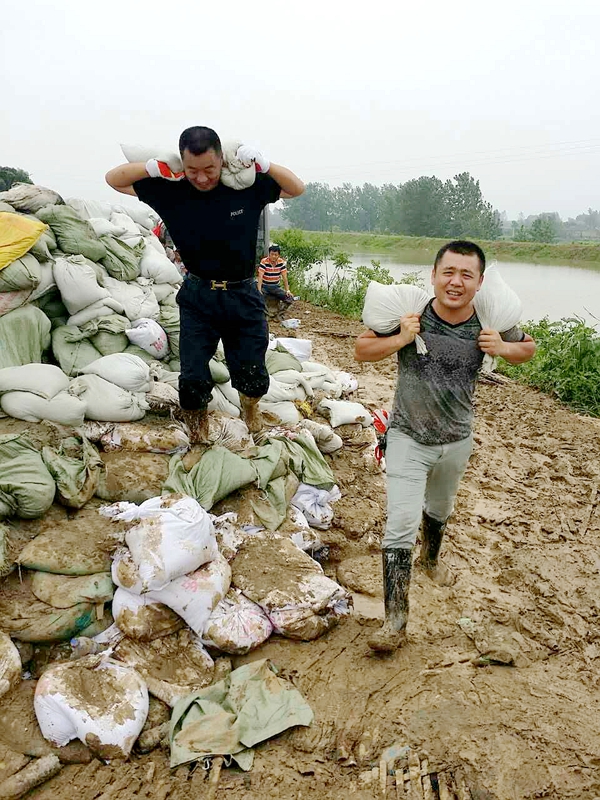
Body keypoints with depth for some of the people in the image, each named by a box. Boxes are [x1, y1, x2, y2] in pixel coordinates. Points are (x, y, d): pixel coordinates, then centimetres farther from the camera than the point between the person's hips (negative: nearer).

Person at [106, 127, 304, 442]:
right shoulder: (170, 191, -7)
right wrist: (156, 167, -18)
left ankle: (250, 403, 43)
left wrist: (262, 164, -14)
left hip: (244, 297, 0)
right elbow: (113, 179, 0)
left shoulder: (247, 187, -6)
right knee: (193, 379, -1)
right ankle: (197, 439, 25)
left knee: (252, 376, 7)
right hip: (197, 298, 0)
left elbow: (297, 188, 4)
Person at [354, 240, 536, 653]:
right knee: (401, 524, -11)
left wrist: (504, 348, -17)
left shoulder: (489, 322, -13)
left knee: (440, 510, 28)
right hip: (408, 437, -3)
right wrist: (400, 339, -28)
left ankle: (431, 559, 60)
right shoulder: (410, 313, -19)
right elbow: (361, 350, -10)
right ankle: (395, 621, 1)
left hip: (457, 438, 4)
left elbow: (528, 347, 6)